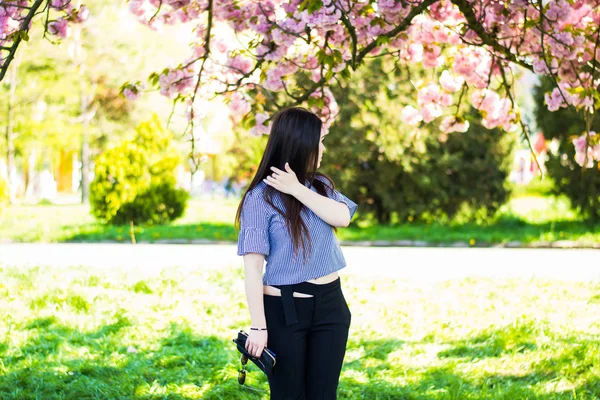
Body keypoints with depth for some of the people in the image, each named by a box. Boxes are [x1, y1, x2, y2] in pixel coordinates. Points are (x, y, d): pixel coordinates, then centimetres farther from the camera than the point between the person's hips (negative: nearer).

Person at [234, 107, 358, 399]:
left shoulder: (321, 185, 6)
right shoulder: (260, 198, -12)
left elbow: (343, 217, -14)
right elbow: (253, 268, -14)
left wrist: (298, 190, -18)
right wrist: (258, 326, -17)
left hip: (330, 304, 5)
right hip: (285, 310, -5)